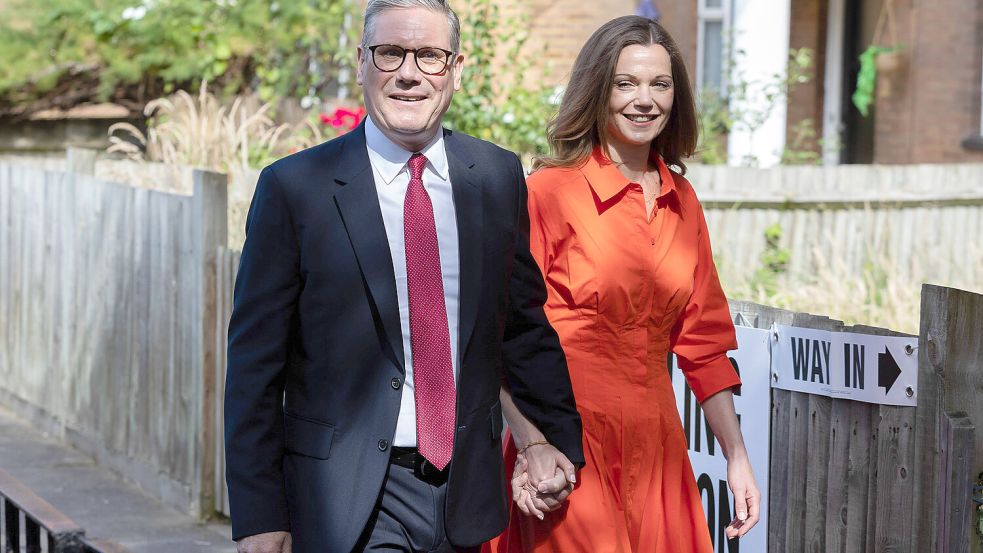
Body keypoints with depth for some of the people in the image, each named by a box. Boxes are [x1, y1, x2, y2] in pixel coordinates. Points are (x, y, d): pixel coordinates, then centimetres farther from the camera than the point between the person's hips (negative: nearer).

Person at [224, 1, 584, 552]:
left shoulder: (499, 177, 5)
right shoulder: (296, 187, -7)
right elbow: (256, 364, -6)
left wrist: (563, 435, 20)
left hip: (466, 488, 4)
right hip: (347, 500, -4)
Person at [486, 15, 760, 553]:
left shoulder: (682, 202, 11)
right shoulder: (550, 191, -6)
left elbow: (703, 341, 15)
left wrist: (737, 458, 11)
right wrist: (531, 447, -20)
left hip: (654, 448, 5)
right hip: (566, 450, -5)